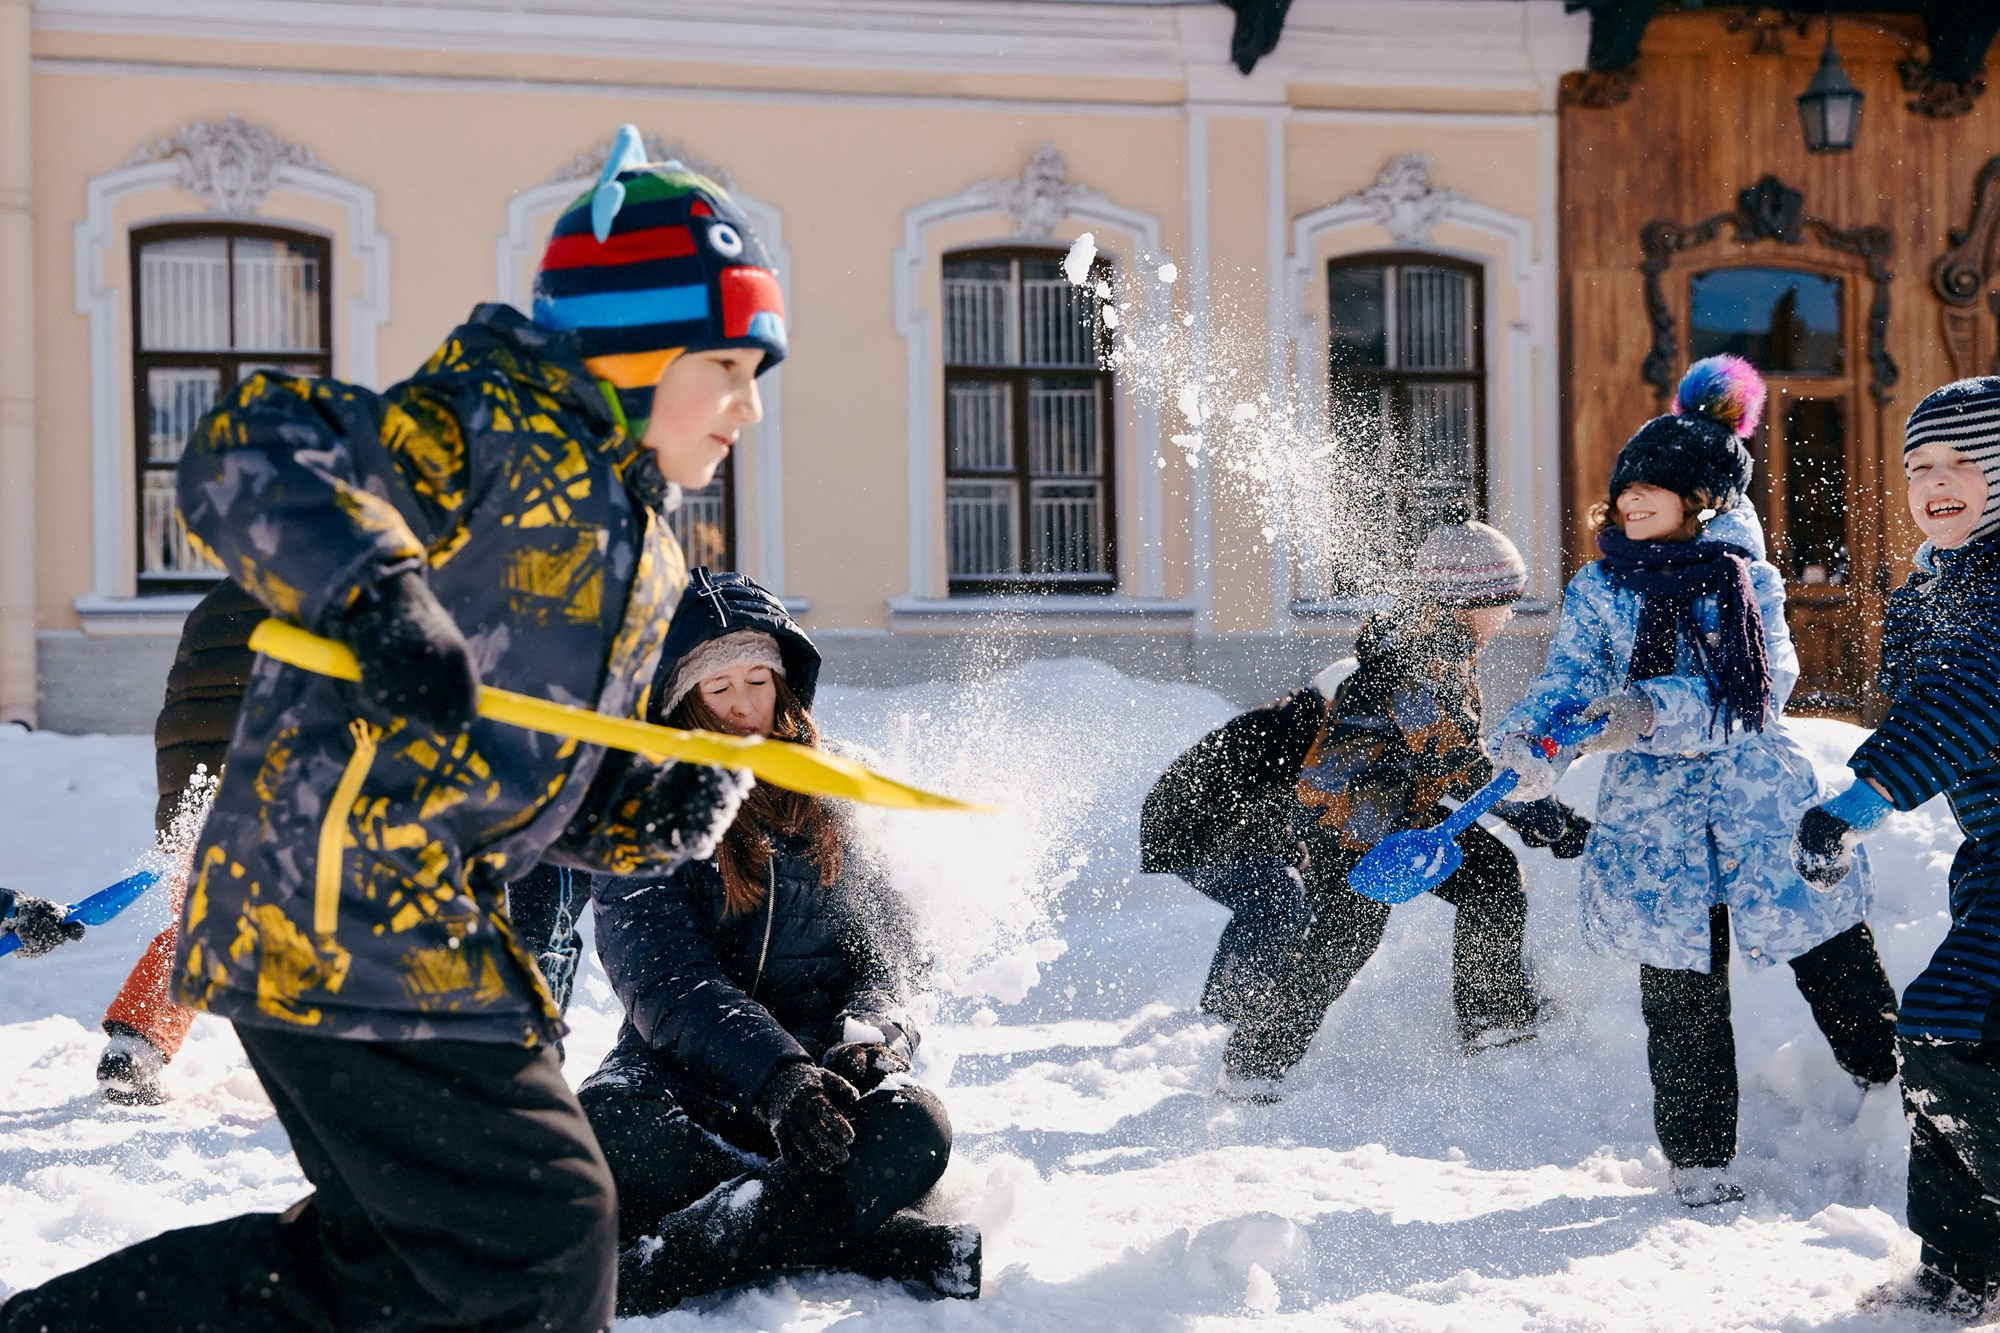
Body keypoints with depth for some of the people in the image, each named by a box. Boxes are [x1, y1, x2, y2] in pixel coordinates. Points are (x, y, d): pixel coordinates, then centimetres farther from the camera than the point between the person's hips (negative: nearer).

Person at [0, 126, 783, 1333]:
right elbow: (250, 455, -19)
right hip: (338, 906, -10)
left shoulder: (640, 555, 20)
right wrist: (375, 586, -34)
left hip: (423, 923, 10)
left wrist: (676, 808, 3)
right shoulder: (498, 429, -8)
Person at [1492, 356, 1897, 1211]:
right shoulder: (1596, 589, 5)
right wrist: (1532, 740, -25)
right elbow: (1569, 679, -2)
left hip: (1762, 797, 0)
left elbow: (1757, 689, -10)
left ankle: (1896, 1088, 26)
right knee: (1682, 998, 3)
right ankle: (1700, 1162, 16)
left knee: (1838, 964, 6)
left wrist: (1653, 711, -25)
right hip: (1653, 812, 0)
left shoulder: (1748, 579, 2)